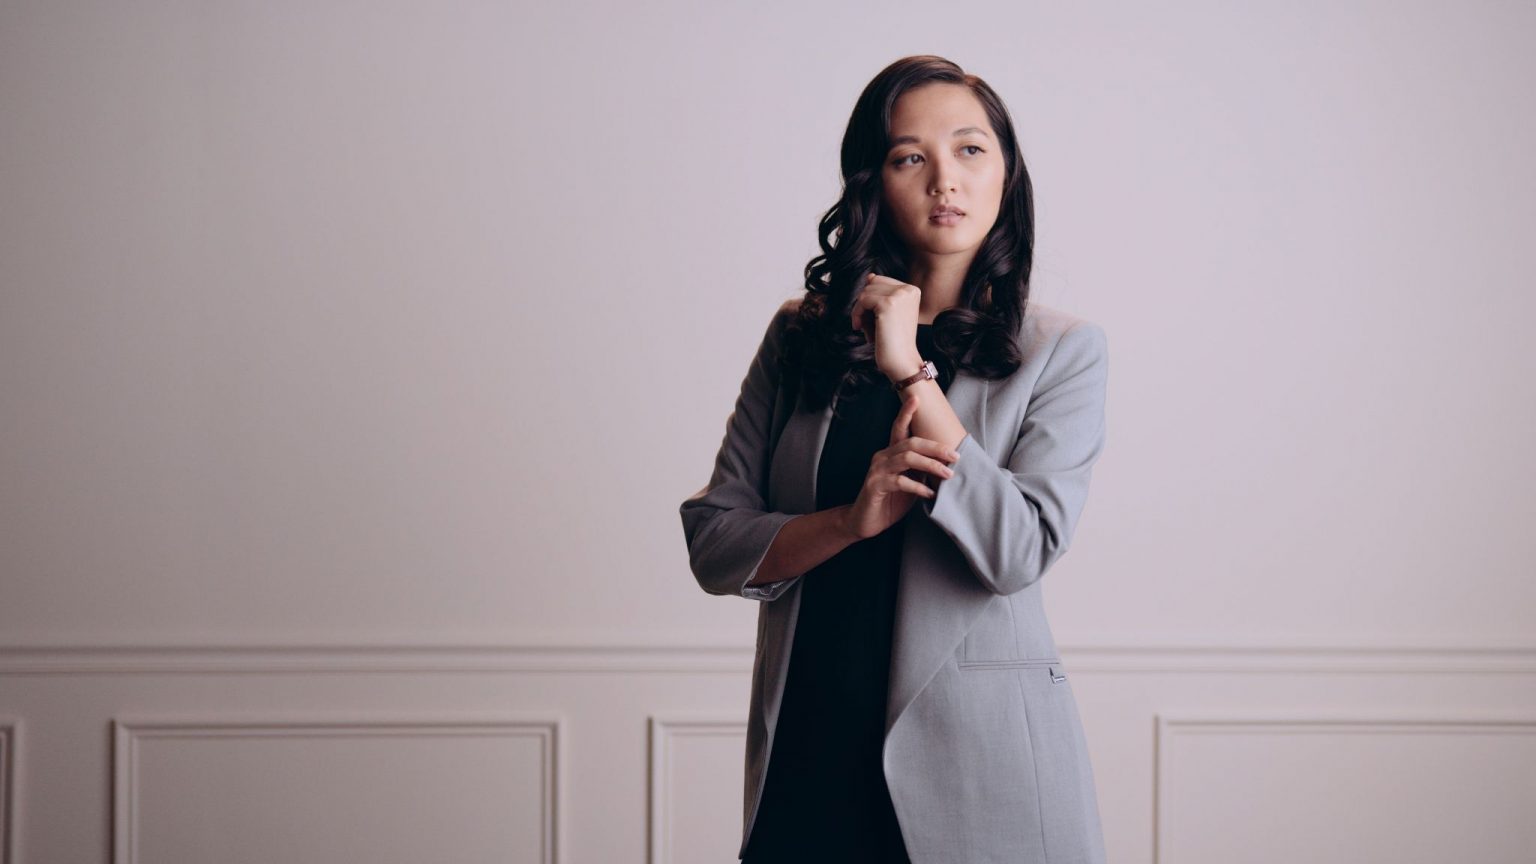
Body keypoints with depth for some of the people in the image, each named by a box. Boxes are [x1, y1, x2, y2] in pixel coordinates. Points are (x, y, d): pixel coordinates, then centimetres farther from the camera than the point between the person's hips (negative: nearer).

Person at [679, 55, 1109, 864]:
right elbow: (711, 542, 2)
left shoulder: (1061, 349, -1)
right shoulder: (800, 336, 5)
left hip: (981, 759, -2)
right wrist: (853, 520, -15)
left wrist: (911, 372, -15)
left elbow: (1019, 551, -14)